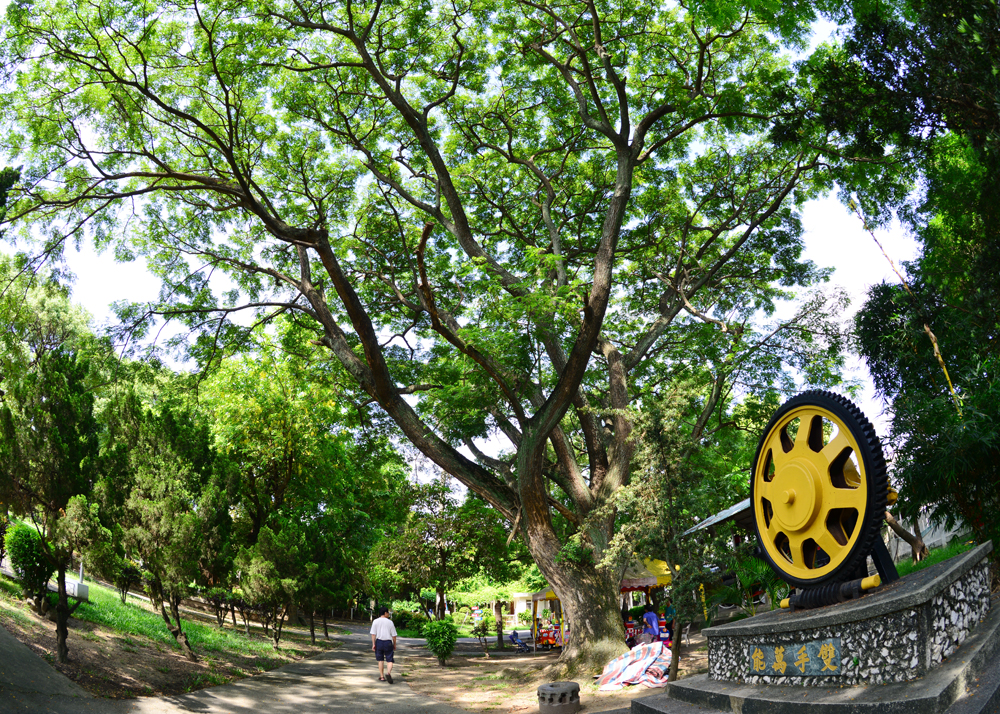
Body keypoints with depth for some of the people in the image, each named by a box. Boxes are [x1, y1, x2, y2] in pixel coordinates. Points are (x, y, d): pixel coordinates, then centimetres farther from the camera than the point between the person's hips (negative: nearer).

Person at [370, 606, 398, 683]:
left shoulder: (375, 621, 1)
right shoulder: (390, 622, -1)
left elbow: (373, 634, -5)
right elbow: (393, 635, 1)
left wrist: (373, 644, -2)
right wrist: (394, 645, 12)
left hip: (379, 642, 2)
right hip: (388, 642, -2)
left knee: (380, 660, 15)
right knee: (389, 660, 2)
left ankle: (381, 676, 17)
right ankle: (388, 673, -25)